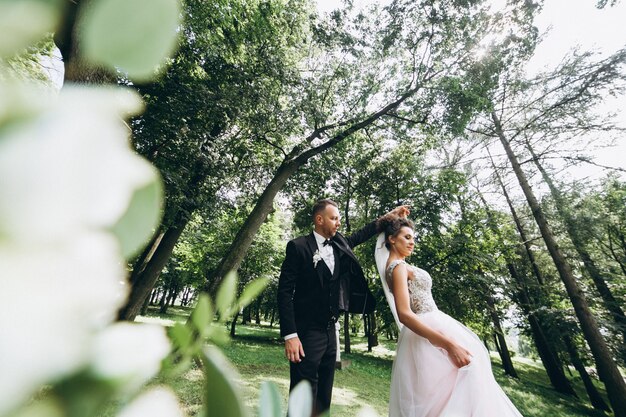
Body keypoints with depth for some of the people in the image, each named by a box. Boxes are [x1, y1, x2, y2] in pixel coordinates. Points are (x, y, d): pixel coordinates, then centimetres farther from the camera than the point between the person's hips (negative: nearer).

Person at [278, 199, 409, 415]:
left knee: (324, 398, 18)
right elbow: (285, 292, -14)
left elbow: (361, 234, 23)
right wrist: (290, 335, -19)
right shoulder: (298, 246, -12)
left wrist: (390, 216, 22)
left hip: (330, 331, 7)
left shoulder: (339, 243, 6)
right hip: (306, 333, -6)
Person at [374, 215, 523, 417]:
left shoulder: (394, 264, 10)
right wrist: (448, 344, -28)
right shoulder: (398, 266, -19)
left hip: (425, 330, 11)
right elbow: (404, 315, -26)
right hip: (430, 333, -11)